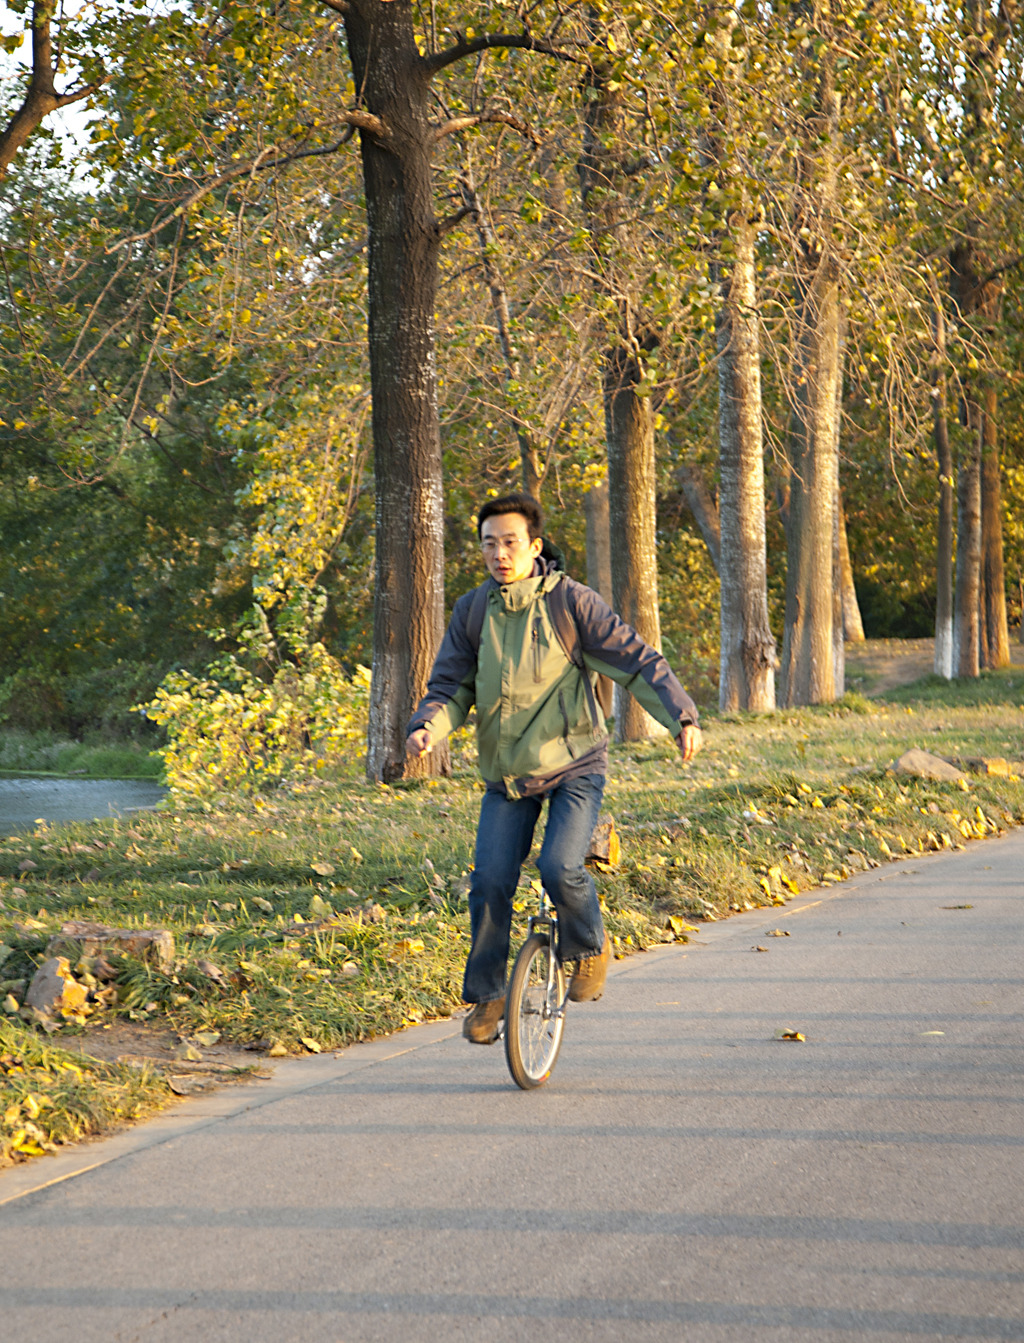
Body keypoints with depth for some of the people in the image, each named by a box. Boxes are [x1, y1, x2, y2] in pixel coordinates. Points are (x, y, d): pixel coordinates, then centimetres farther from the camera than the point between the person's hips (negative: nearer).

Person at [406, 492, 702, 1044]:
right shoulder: (473, 612, 3)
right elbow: (450, 688, 5)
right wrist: (426, 729, -17)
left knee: (560, 869, -22)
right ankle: (485, 996, 11)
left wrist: (682, 717, -22)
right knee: (490, 884, -7)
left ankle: (588, 947, 9)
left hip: (574, 764, -3)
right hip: (507, 774, 3)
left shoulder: (569, 601, -8)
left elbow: (636, 659, -10)